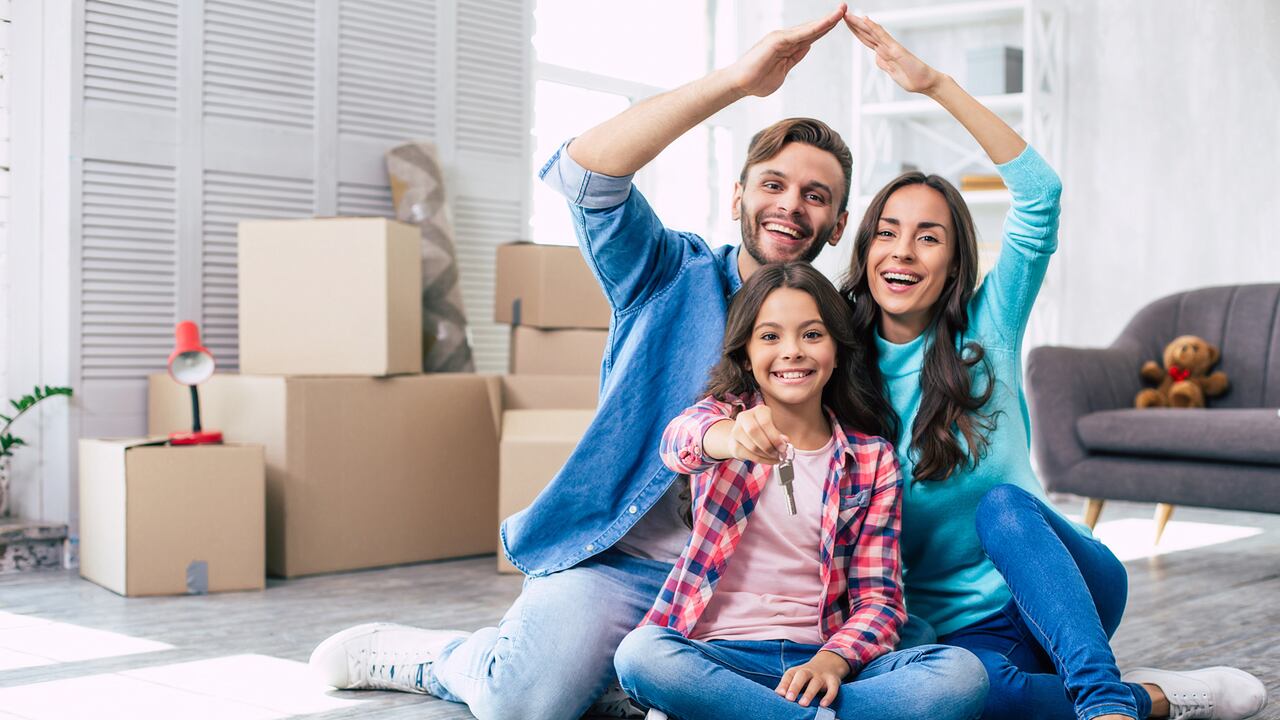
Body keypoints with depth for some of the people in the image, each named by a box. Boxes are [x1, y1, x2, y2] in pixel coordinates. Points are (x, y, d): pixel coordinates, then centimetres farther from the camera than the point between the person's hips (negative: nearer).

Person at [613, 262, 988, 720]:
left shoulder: (872, 460, 11)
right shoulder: (726, 414, 8)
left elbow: (879, 597, 6)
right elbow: (679, 440, -19)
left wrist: (832, 660, -16)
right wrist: (730, 437, -44)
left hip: (819, 660, 2)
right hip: (719, 654, -1)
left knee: (963, 673, -25)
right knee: (640, 653, -35)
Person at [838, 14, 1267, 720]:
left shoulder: (987, 330, -1)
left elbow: (1039, 193, -14)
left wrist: (935, 83, -19)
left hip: (1066, 591, 0)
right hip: (963, 625, 0)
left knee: (1002, 504, -34)